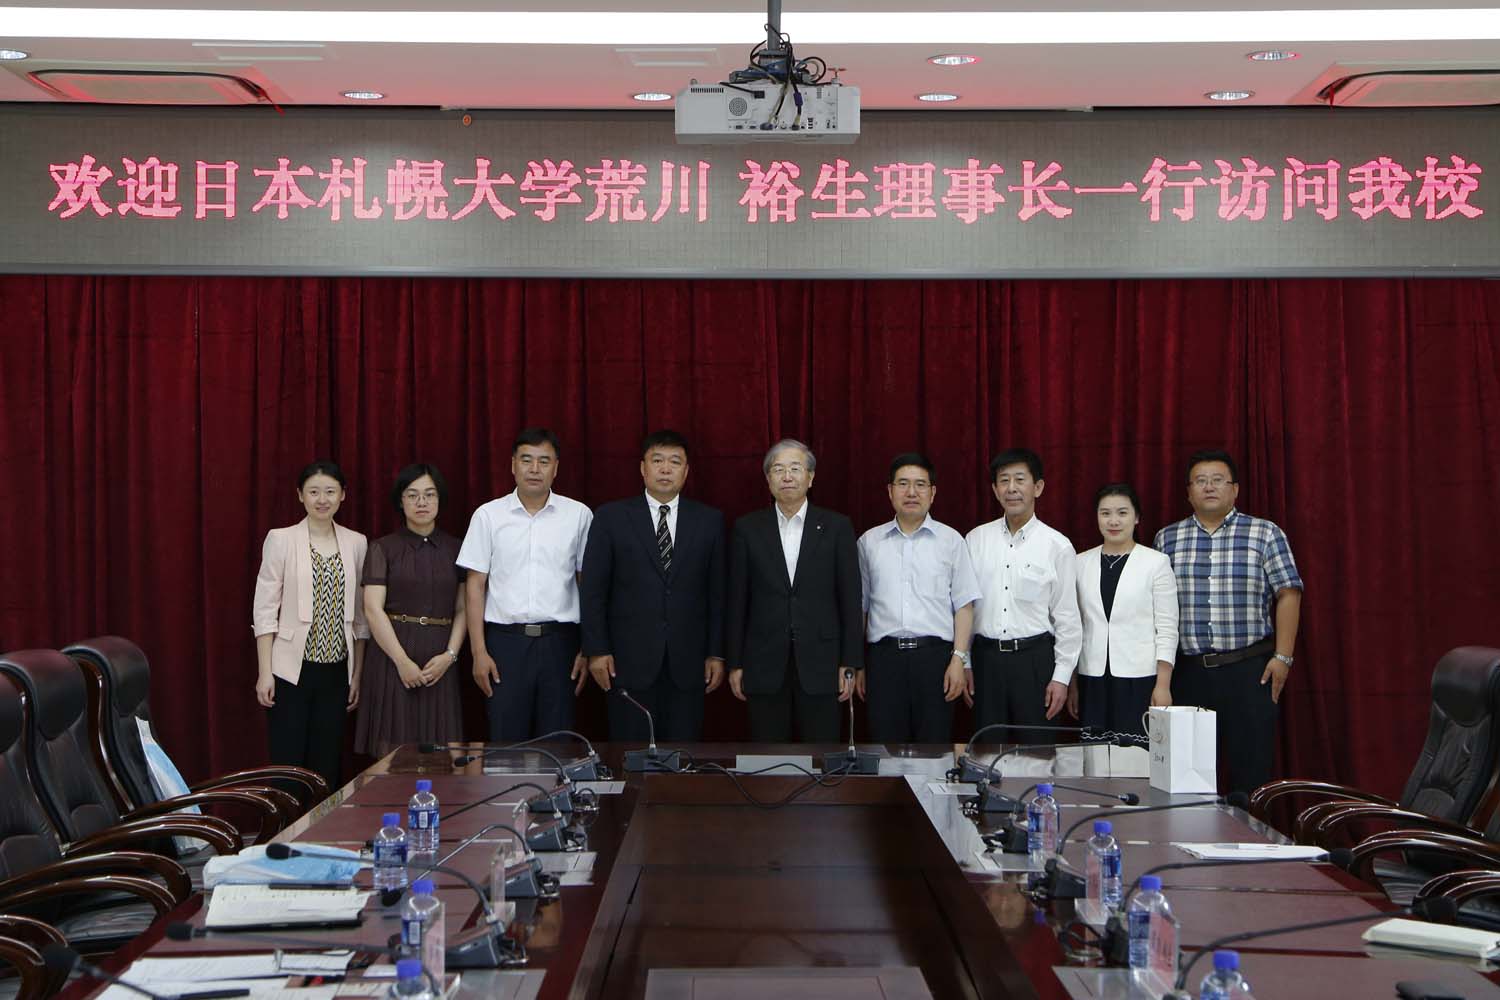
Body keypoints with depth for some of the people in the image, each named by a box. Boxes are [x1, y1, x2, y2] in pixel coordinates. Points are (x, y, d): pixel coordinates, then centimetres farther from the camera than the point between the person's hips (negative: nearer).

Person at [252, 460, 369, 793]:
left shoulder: (356, 543, 6)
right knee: (288, 763, -2)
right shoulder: (281, 540, -3)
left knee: (328, 766, 7)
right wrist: (264, 672, -9)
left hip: (336, 670, 3)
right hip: (292, 670, -3)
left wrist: (358, 672, 8)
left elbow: (359, 615, 10)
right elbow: (264, 610, -4)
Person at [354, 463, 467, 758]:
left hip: (439, 662, 2)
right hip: (393, 656, -2)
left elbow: (462, 609, 8)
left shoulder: (454, 549, 11)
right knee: (393, 753, -5)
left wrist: (450, 655, -7)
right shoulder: (382, 549, 3)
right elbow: (373, 609, -5)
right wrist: (402, 661, -13)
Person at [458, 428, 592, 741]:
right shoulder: (488, 516, 3)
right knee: (505, 743, 2)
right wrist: (479, 652, -2)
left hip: (559, 641, 0)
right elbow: (475, 586, 4)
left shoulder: (579, 515, 4)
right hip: (505, 641, 0)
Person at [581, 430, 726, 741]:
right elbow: (592, 590, 2)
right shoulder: (611, 517, 3)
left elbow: (717, 593, 8)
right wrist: (596, 650, -4)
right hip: (630, 661, -1)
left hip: (688, 663, 1)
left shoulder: (709, 520, 8)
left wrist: (717, 654, 3)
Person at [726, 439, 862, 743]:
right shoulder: (748, 528, 6)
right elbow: (736, 600, 7)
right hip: (764, 664, 1)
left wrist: (850, 664, -2)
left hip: (820, 663, -1)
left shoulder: (836, 527, 3)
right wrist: (735, 663, 3)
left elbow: (850, 598, 2)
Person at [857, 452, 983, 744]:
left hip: (934, 654, -1)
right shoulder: (869, 542, 12)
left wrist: (959, 659, -6)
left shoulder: (951, 541, 7)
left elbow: (964, 606, 4)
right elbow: (860, 607, 14)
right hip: (883, 655, 1)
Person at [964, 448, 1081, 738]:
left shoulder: (1057, 546, -3)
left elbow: (1068, 618, -1)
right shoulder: (976, 540, 5)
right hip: (986, 657, 2)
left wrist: (1062, 677, -4)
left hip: (1034, 659, -2)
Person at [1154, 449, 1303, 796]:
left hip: (1249, 670, -2)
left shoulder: (1265, 534, 2)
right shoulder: (1167, 539, 9)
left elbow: (1288, 595, 0)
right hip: (1188, 672, 2)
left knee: (1251, 770, -2)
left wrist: (1282, 656, -7)